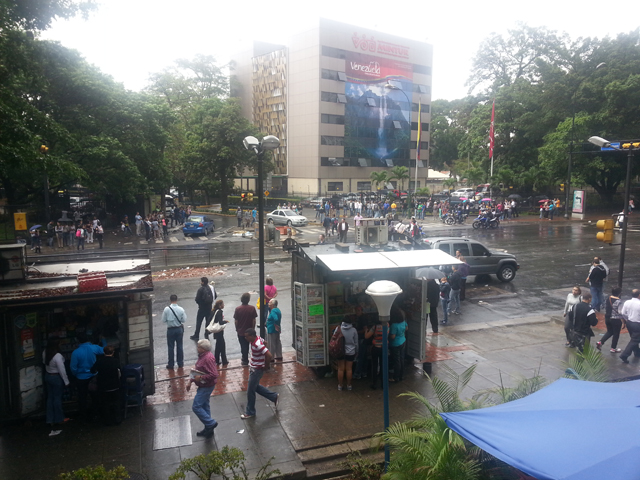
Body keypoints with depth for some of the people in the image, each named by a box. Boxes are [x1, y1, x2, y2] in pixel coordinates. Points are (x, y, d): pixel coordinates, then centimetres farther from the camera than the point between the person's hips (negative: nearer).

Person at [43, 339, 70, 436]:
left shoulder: (45, 353, -6)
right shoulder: (57, 356, -28)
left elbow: (44, 363, 12)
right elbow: (62, 370, -21)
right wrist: (66, 381, -11)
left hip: (47, 376, 7)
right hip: (56, 378, -7)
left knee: (50, 398, 14)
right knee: (57, 399, 6)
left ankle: (51, 421, 21)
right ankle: (58, 420, 17)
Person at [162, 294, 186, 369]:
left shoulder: (166, 309, -14)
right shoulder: (181, 309, -12)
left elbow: (163, 320, -8)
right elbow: (184, 320, -7)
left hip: (170, 330, -1)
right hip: (179, 329, 1)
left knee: (170, 347, 9)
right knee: (179, 346, 14)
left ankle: (171, 364, 17)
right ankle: (180, 363, 23)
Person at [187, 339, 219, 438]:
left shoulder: (208, 358, -26)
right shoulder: (202, 356, 6)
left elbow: (214, 374, -30)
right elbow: (196, 371, 18)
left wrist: (201, 377, -25)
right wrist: (190, 381, 16)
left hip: (206, 387, -10)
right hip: (203, 386, 10)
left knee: (196, 407, -5)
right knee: (204, 406, 17)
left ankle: (211, 423, 5)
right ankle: (208, 429, 28)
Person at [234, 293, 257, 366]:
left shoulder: (238, 309, -13)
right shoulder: (252, 308, -12)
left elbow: (236, 321, -7)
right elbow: (254, 320, -7)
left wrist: (237, 329, 8)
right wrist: (253, 328, 7)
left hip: (240, 331, -1)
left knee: (243, 346, 10)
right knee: (247, 345, 17)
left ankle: (245, 361, 16)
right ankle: (245, 360, 27)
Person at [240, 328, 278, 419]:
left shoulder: (257, 345, -32)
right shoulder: (256, 338, -4)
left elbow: (269, 355, -36)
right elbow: (264, 342, 17)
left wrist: (266, 366, -20)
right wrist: (261, 357, 16)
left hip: (257, 370, -10)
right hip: (254, 368, 10)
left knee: (250, 391, 5)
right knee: (255, 387, 24)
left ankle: (250, 412, 23)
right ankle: (274, 397, 32)